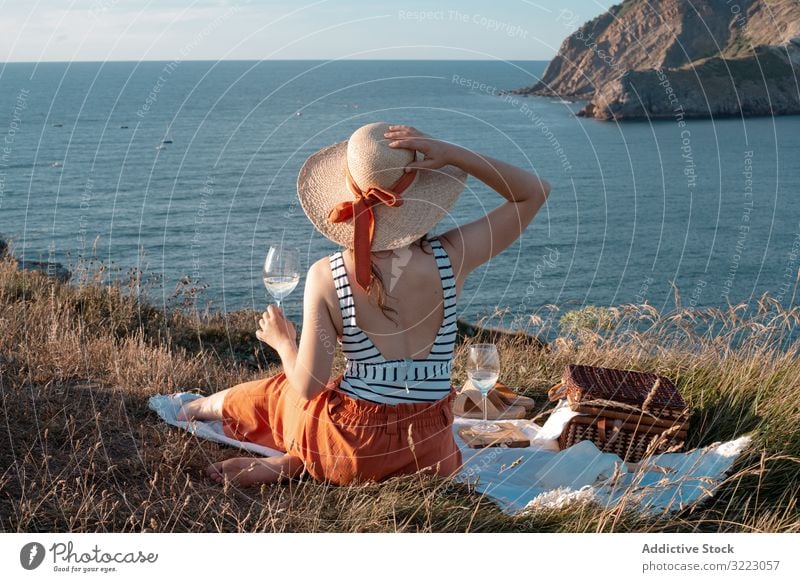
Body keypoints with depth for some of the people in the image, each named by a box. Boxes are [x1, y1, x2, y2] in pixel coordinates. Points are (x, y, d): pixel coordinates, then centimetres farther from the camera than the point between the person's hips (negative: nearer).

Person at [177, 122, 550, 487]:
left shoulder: (326, 277, -14)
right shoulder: (451, 258, -12)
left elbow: (309, 386, -11)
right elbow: (535, 193, 1)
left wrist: (282, 343, 10)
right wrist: (452, 155, -10)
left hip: (351, 447, 0)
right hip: (428, 452, 0)